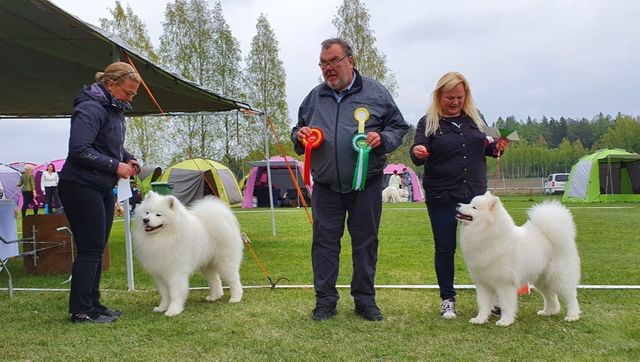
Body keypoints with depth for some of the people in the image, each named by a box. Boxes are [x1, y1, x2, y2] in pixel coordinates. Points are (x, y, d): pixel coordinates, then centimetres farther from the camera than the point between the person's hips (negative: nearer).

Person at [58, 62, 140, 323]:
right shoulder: (90, 108, -18)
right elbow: (79, 150, -25)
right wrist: (116, 166, -20)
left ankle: (92, 304, 22)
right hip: (81, 187, -10)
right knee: (90, 250, -6)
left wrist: (127, 159, 6)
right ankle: (81, 310, 2)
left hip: (102, 189, 10)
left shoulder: (115, 109, 14)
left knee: (96, 249, 13)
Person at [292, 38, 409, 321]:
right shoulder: (314, 97, 9)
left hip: (366, 185, -2)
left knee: (365, 243, 6)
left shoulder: (375, 93, 1)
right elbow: (297, 131, 20)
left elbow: (398, 127, 5)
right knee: (325, 242, 5)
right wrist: (300, 136, -4)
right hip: (325, 187, 2)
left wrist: (382, 138, -16)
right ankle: (325, 301, 16)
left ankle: (365, 300, 20)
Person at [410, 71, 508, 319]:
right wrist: (417, 152, -35)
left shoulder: (475, 117, 8)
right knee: (445, 248, 5)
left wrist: (497, 147, -5)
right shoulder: (428, 122, -3)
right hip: (441, 197, -3)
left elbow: (484, 147, 18)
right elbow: (418, 156, -12)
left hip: (475, 194, 3)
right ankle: (447, 299, 17)